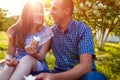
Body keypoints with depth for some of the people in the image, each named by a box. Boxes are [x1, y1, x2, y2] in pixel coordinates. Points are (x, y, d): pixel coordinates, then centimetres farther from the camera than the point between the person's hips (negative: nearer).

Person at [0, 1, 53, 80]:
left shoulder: (46, 31, -7)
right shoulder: (16, 30, -3)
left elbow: (41, 57, -7)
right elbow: (10, 53, 3)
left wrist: (34, 54, -31)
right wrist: (9, 59, -23)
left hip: (38, 64, -1)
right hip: (17, 63, 1)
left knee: (27, 59, -36)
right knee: (10, 66, -36)